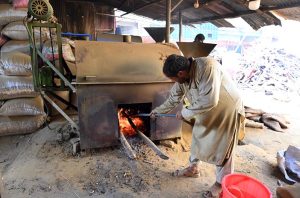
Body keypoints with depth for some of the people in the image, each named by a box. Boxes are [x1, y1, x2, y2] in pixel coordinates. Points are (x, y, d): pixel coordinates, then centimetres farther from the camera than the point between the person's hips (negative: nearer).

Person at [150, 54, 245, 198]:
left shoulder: (207, 67, -35)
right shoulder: (182, 78, -11)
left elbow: (209, 101, -40)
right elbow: (173, 99, 5)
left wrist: (185, 112, -28)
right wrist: (158, 110, 14)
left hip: (227, 111, -7)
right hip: (207, 112, 7)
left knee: (222, 148, 4)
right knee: (197, 139, 17)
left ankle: (221, 183, 26)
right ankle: (193, 168, 39)